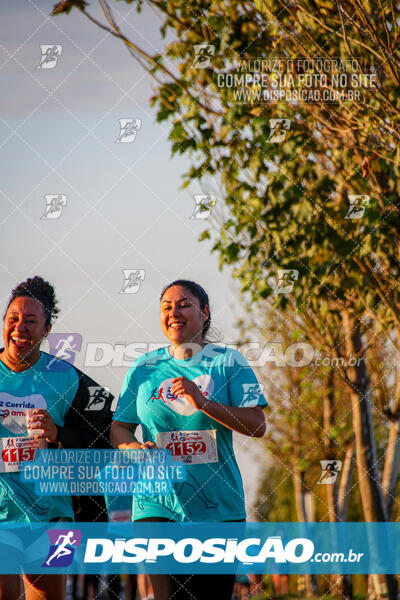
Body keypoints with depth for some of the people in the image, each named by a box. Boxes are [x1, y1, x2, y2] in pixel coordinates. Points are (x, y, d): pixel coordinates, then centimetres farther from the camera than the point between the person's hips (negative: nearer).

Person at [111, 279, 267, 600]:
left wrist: (203, 403, -17)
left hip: (218, 505, 0)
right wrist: (137, 449, -11)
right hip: (158, 504, 0)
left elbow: (257, 425, -5)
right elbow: (119, 428, 12)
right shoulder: (144, 368, 10)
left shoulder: (229, 362, 4)